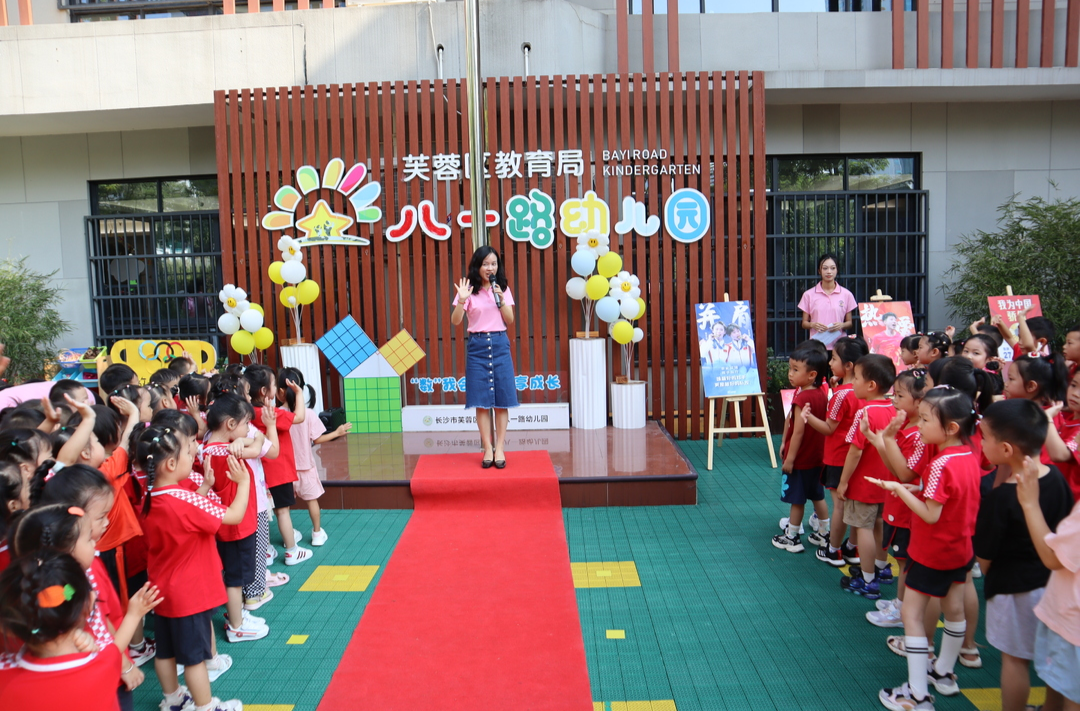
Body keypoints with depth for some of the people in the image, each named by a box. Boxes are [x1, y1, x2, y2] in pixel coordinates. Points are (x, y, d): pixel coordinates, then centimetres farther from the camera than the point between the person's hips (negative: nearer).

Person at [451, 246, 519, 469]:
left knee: (502, 400, 1)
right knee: (481, 402, 0)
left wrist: (501, 299, -13)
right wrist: (462, 300, -23)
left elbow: (510, 321, 1)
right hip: (477, 346, -1)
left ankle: (499, 448, 9)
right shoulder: (470, 290, -1)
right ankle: (488, 449, 8)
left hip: (500, 345, 1)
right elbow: (455, 321, -7)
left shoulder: (503, 289, 5)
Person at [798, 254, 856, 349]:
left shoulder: (846, 294, 7)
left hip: (839, 344, 1)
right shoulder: (809, 294, 6)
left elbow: (850, 323, 12)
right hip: (817, 345, 0)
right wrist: (813, 325, -12)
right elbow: (804, 323, 9)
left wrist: (841, 325, -9)